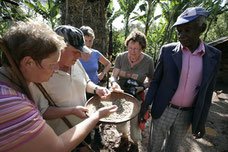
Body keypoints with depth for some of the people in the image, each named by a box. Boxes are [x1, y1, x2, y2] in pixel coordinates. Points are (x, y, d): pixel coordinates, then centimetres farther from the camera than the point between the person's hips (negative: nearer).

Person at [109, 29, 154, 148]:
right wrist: (114, 83, -33)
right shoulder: (121, 57, -10)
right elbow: (113, 76, -11)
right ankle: (124, 134, 56)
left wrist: (143, 87, -19)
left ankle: (135, 142, 49)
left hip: (136, 98, -1)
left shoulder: (148, 61, -12)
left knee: (135, 122, 14)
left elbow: (151, 80, 0)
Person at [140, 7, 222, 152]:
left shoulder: (213, 56, -4)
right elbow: (156, 80, -4)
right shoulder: (167, 50, -10)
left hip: (187, 114, 2)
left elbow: (207, 92, 2)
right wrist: (146, 104, -9)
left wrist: (201, 122, 5)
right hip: (163, 110, -1)